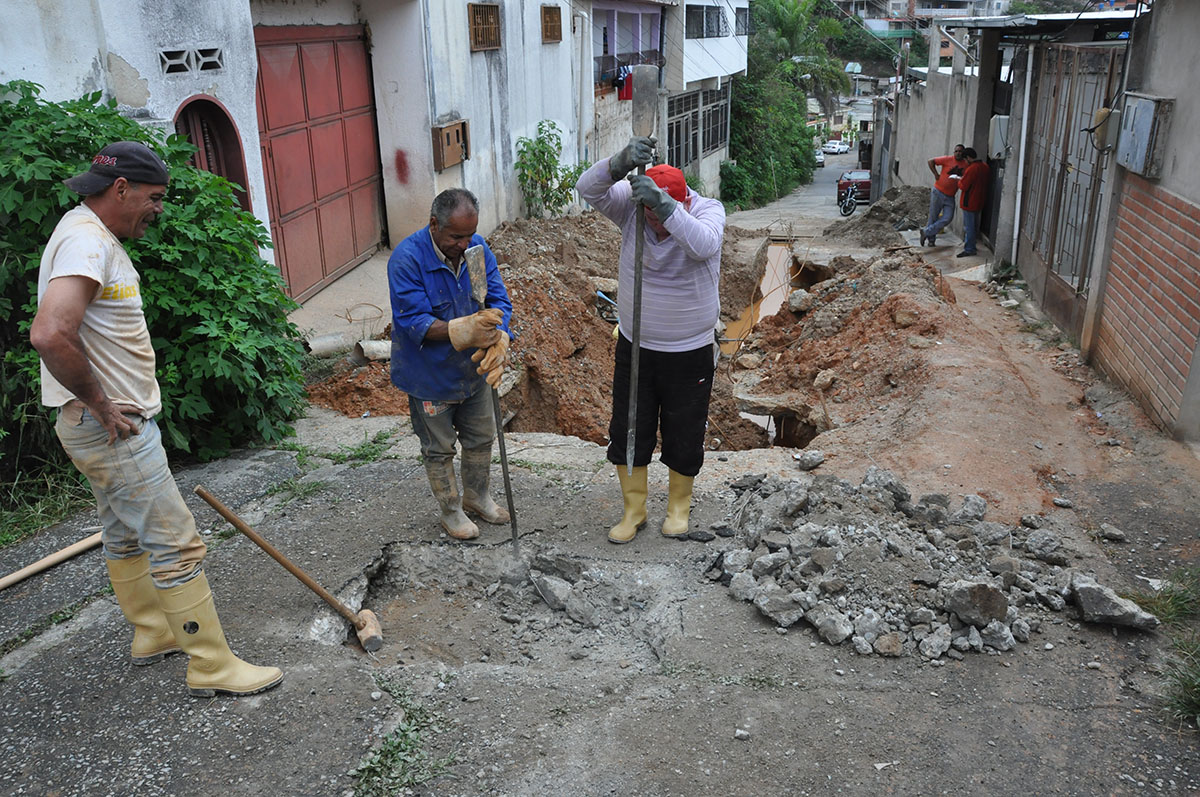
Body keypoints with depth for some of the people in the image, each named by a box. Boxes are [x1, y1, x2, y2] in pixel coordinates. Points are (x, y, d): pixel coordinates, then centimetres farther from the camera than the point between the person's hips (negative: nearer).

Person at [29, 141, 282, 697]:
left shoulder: (93, 236, 13)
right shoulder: (86, 241, -21)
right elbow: (50, 334, -37)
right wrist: (99, 402, -23)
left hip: (110, 423, 11)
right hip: (108, 427, -11)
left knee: (124, 535, 22)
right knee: (175, 543, -6)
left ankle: (153, 633, 38)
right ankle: (213, 667, 2)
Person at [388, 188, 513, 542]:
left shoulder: (478, 248, -10)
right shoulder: (406, 258, -26)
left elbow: (499, 300, -13)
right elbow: (413, 321, -29)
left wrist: (498, 340, -34)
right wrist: (465, 331, -44)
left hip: (473, 368, 5)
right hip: (429, 375, -5)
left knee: (481, 439, 21)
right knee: (439, 449, 13)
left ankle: (477, 496, 46)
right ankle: (451, 510, 35)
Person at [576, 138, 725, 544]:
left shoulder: (708, 210, -15)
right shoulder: (632, 205, -8)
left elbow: (704, 245, -38)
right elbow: (588, 188, -24)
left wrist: (665, 207, -51)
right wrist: (620, 163, -43)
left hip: (690, 353, -2)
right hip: (635, 346, 3)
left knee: (684, 435, 12)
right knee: (626, 431, 11)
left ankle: (679, 506, 37)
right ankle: (634, 508, 31)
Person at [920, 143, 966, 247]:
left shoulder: (966, 165, 3)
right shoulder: (948, 159, -8)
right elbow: (930, 161, -4)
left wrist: (962, 179, -9)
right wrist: (936, 174, -10)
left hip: (950, 197, 4)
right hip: (938, 192, -4)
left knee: (947, 218, -7)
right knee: (933, 218, 4)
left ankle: (926, 232, 2)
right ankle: (931, 239, 18)